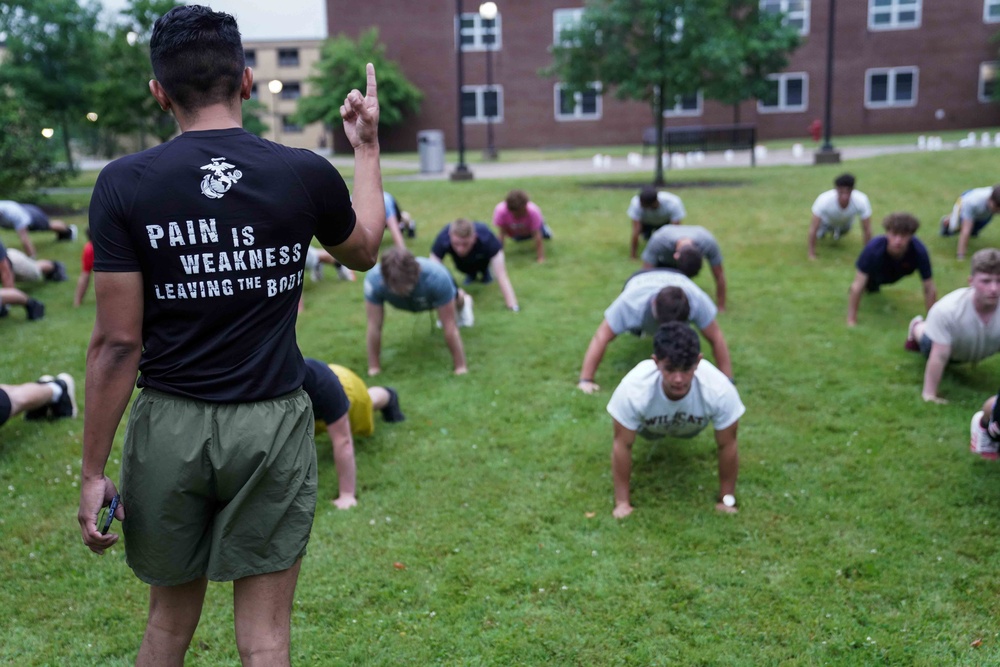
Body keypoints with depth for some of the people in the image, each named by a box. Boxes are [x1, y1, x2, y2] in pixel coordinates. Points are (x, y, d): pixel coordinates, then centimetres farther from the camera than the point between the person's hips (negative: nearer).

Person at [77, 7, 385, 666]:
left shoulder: (124, 184, -8)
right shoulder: (306, 174, -6)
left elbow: (117, 344, -8)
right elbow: (365, 249, 16)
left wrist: (93, 471, 1)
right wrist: (368, 147, 26)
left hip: (171, 426, 1)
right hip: (273, 424, 0)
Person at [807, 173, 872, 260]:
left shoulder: (861, 201, -40)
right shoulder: (824, 200, -44)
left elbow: (867, 230, -30)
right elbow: (813, 229, -37)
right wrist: (811, 254, -35)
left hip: (846, 221, 1)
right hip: (827, 220, -1)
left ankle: (836, 231, 32)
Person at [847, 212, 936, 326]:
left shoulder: (919, 251, -42)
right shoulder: (874, 248, -45)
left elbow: (929, 288, -31)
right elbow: (857, 286, -41)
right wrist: (851, 321, -40)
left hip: (897, 275, 2)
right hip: (877, 273, -1)